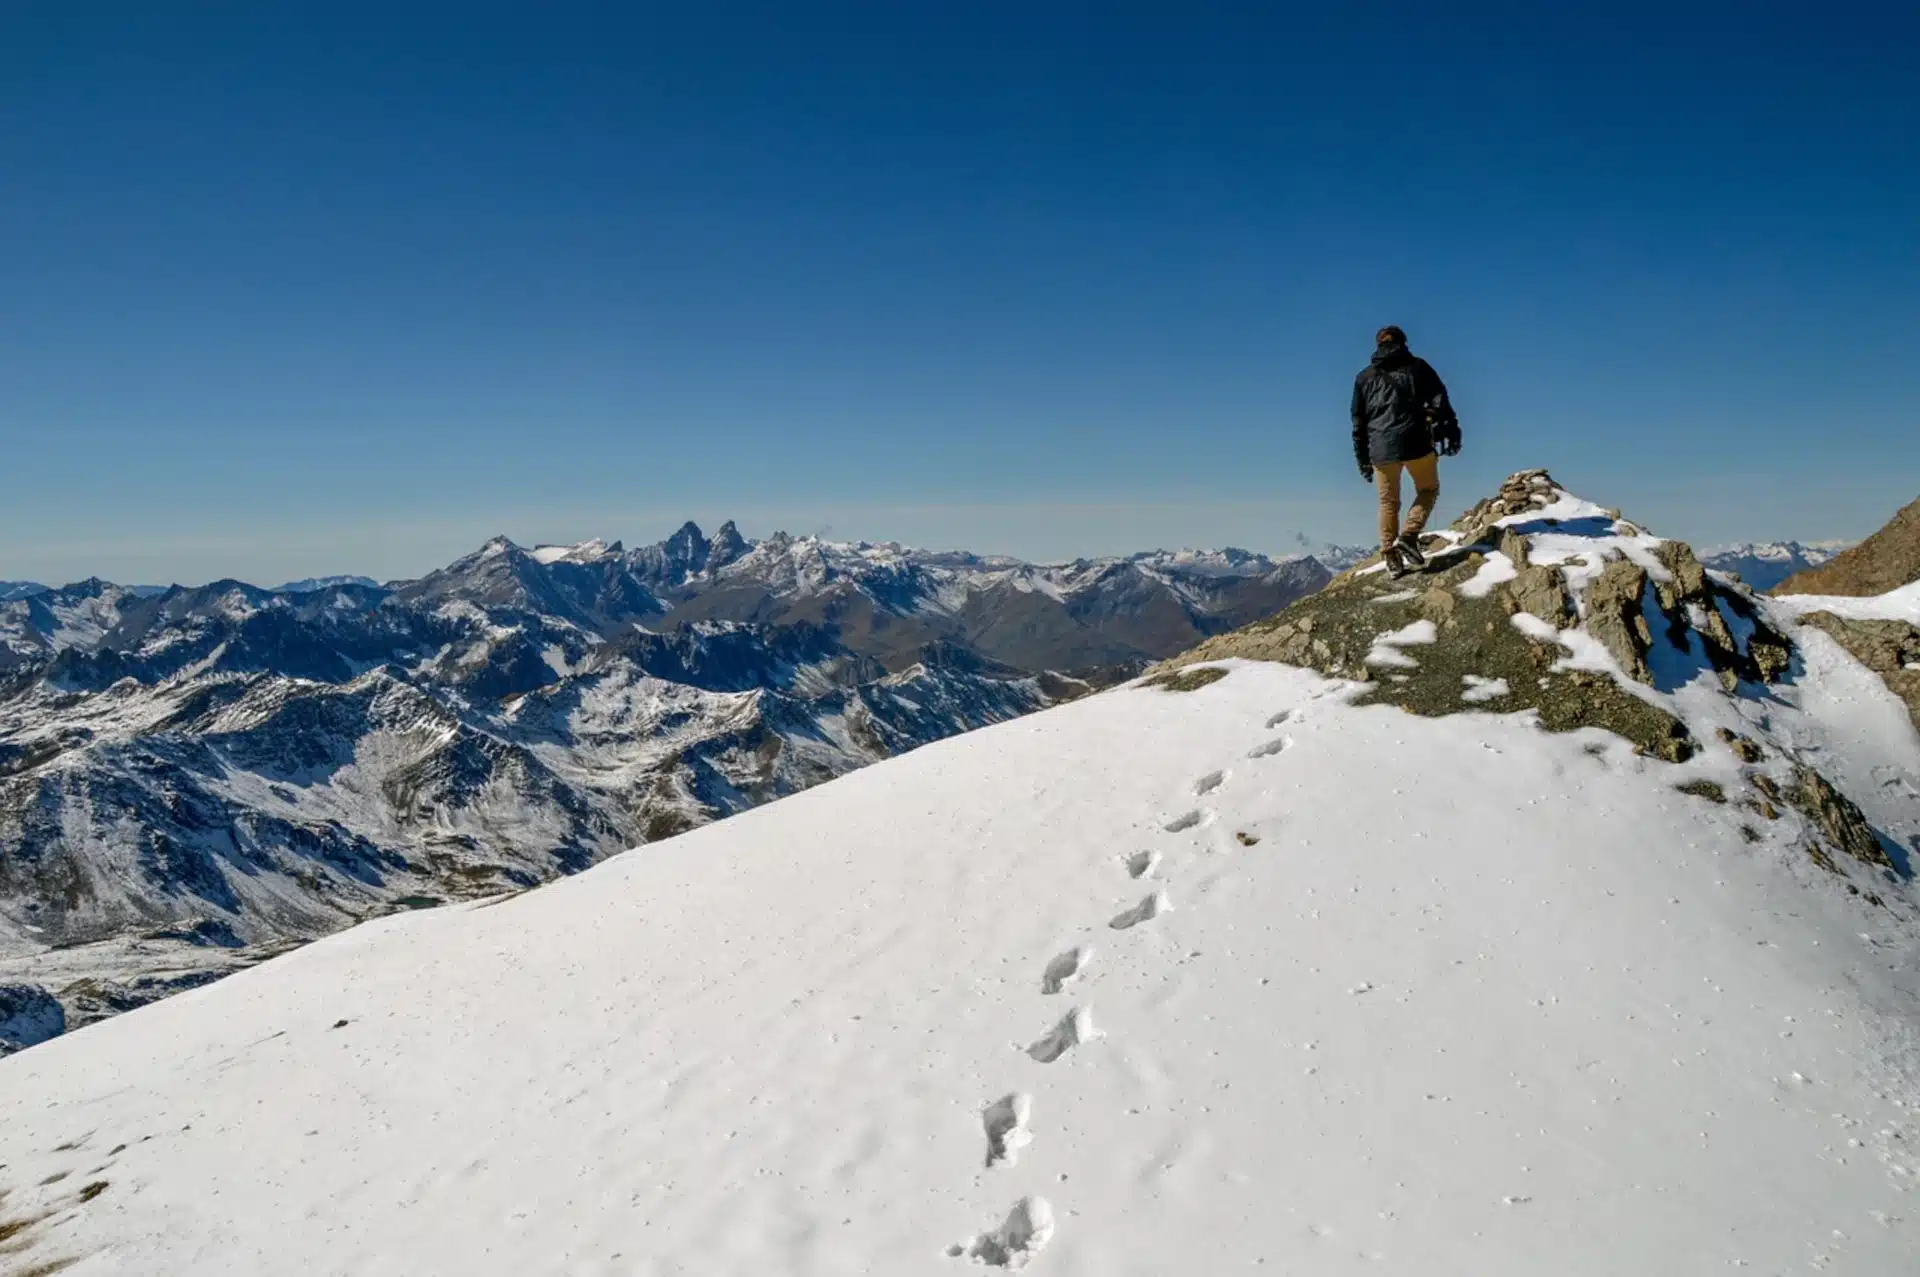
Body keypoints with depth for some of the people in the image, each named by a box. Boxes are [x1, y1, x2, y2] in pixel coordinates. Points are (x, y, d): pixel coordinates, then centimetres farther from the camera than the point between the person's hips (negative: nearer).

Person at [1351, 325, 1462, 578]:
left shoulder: (1365, 377, 16)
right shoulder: (1417, 367, 9)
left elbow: (1358, 421, 15)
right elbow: (1439, 400, -3)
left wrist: (1362, 458, 18)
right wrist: (1451, 431, -7)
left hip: (1381, 448, 2)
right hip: (1416, 442, -2)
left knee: (1388, 503, 12)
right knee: (1428, 490, 16)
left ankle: (1391, 558, 7)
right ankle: (1408, 536, -4)